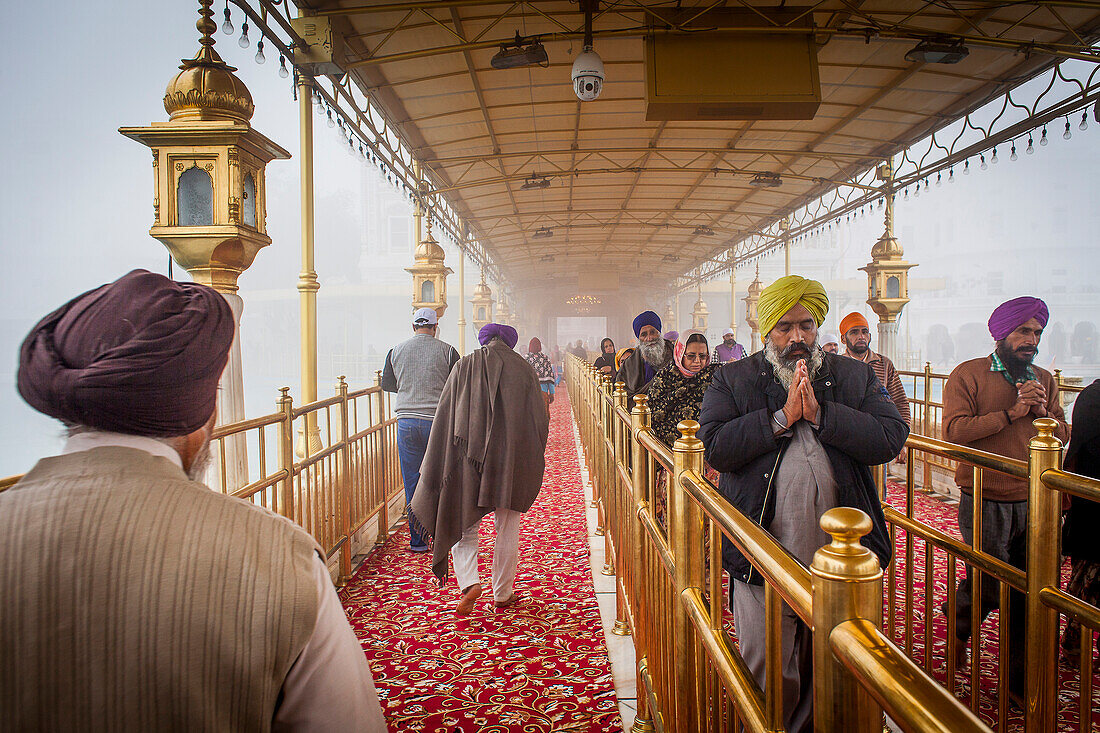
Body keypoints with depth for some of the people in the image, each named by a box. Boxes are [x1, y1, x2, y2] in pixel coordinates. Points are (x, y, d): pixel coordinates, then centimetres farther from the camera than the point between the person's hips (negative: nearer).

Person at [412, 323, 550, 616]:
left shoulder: (464, 366, 1)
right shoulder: (523, 369, 1)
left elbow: (444, 418, 1)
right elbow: (539, 418, 3)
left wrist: (440, 466, 8)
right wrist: (534, 458, 16)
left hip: (469, 458, 0)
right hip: (511, 460, 0)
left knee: (463, 523, 12)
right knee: (507, 529, 12)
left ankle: (469, 583, -6)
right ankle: (503, 593, 22)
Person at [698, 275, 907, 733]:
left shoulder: (855, 377, 8)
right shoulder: (733, 379, 2)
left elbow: (892, 438, -4)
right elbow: (714, 446, -11)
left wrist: (821, 413, -13)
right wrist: (781, 416, -15)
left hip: (839, 557, 3)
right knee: (769, 674, 7)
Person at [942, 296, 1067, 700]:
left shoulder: (1044, 380, 12)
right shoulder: (968, 374, -5)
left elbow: (1061, 435, 12)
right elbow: (954, 430, -15)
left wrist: (1042, 411, -7)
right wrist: (1012, 413, -16)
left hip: (1033, 503, 5)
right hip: (985, 503, -5)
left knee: (1027, 597, 9)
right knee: (991, 587, -1)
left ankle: (1021, 682, 25)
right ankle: (957, 619, 33)